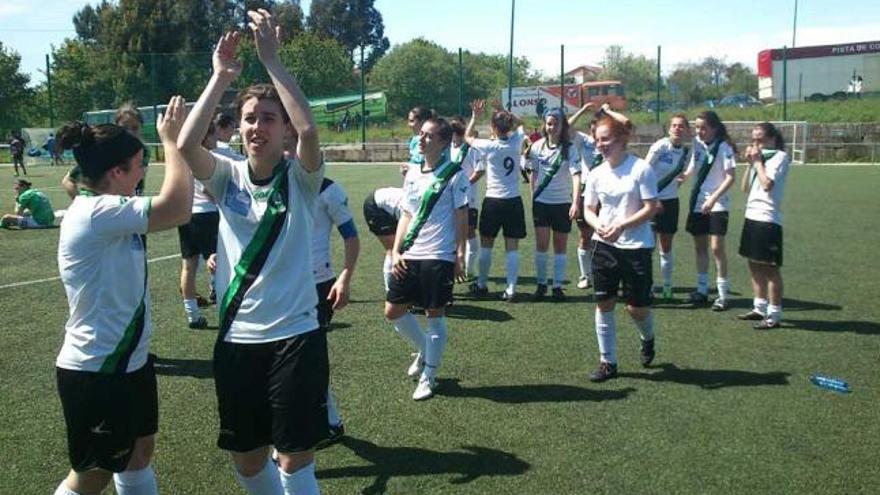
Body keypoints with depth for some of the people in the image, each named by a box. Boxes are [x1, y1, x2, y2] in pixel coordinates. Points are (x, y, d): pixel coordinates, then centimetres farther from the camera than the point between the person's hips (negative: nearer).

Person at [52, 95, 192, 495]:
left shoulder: (105, 212, 6)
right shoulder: (95, 212, -25)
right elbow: (177, 209, -31)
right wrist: (171, 140, -22)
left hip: (129, 361, 10)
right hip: (95, 373, -10)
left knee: (139, 453, 23)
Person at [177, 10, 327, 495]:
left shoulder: (300, 178, -4)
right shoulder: (227, 175, 2)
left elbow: (308, 130, -25)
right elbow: (186, 145, -17)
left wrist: (271, 60, -21)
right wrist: (221, 75, -15)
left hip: (295, 336, -3)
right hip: (236, 338, 3)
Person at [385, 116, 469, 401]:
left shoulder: (454, 174, -5)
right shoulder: (412, 174, 12)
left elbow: (462, 217, -5)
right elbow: (405, 215, 14)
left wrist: (460, 254, -9)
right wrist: (396, 251, 6)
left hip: (439, 257, -6)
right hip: (409, 256, 6)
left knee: (435, 316, 1)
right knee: (393, 311, 9)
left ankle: (428, 378, 15)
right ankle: (424, 351, 34)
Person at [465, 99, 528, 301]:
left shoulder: (489, 147, -11)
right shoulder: (516, 142, -3)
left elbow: (468, 137, 6)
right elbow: (519, 124, 19)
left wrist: (475, 115, 9)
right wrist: (505, 113, 10)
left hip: (493, 202, -2)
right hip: (513, 201, 2)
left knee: (486, 244, 12)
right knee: (512, 247, 2)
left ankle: (481, 285, 23)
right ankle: (511, 289, 1)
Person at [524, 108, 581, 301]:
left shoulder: (570, 149, -9)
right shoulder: (537, 146, 0)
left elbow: (576, 176, -19)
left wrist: (575, 203, -29)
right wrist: (533, 196, 8)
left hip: (563, 203, -1)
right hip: (541, 201, 1)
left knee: (560, 246, 7)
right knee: (541, 244, -1)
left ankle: (558, 286, 17)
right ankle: (541, 283, 14)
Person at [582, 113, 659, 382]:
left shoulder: (641, 168, -10)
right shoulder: (597, 174, 4)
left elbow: (650, 208, -11)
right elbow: (589, 209, 10)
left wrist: (621, 225, -22)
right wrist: (597, 224, -12)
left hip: (636, 246, -4)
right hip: (604, 246, 4)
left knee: (637, 308, 2)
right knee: (604, 304, 4)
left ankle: (647, 338, 37)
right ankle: (608, 362, 16)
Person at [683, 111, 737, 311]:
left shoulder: (723, 147, -12)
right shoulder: (698, 143, 5)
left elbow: (731, 177, -15)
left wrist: (713, 198, -23)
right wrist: (684, 176, -1)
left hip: (717, 205, -6)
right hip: (697, 203, 6)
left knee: (716, 247, -9)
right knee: (700, 247, 11)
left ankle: (723, 294, -1)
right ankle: (702, 290, 22)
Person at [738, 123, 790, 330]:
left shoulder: (779, 157, -8)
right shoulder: (759, 158, 16)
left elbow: (767, 184, -20)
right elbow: (745, 188, 14)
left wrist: (757, 161, -11)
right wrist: (749, 164, 4)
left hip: (767, 219, -8)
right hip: (752, 216, 8)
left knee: (770, 268, -3)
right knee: (754, 265, 14)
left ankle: (774, 315, 4)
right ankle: (760, 308, 25)